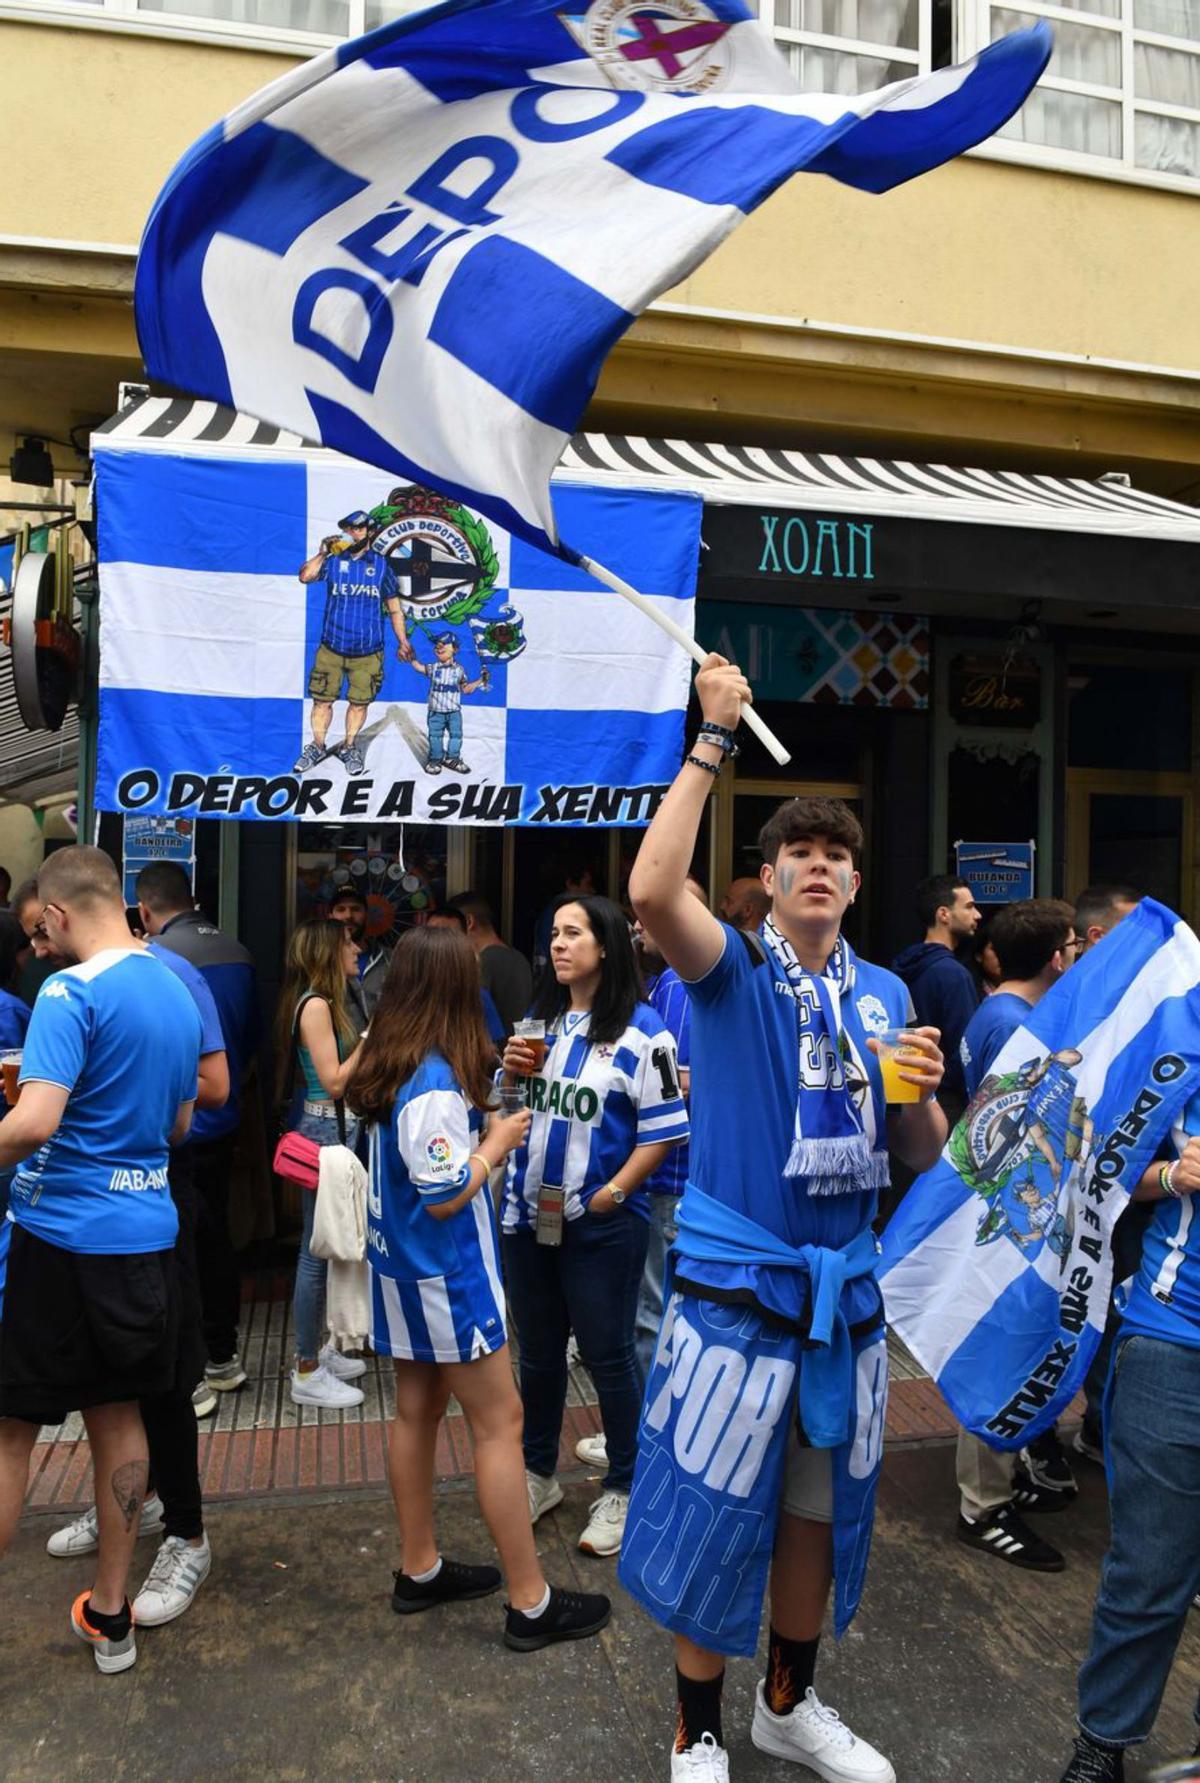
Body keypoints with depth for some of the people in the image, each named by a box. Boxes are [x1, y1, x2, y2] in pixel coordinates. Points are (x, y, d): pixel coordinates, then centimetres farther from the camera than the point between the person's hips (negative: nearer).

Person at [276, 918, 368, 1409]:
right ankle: (307, 1374, 8)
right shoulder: (315, 1005, -16)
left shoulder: (330, 1003, 13)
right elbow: (333, 1082, -19)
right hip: (325, 1132, -10)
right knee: (317, 1249, -2)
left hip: (339, 1130, 10)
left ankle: (320, 1350, 29)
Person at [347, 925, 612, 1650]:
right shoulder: (436, 1085, -26)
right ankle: (531, 1602, 10)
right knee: (500, 1422, 0)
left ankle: (420, 1569, 32)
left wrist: (485, 1130, 5)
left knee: (417, 1411, 17)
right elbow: (446, 1197, -23)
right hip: (448, 1278, -9)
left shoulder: (392, 1066, 1)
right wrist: (498, 1141, -11)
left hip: (404, 1270, 9)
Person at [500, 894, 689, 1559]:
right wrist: (512, 1073, -3)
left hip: (602, 1223, -6)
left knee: (607, 1354, 8)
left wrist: (614, 1192, -18)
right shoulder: (541, 1021, 8)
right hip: (528, 1216, 6)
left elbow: (662, 1129, -12)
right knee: (537, 1351, 18)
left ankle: (622, 1490, 26)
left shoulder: (640, 1029, -11)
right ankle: (539, 1475, 36)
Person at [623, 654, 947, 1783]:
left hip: (844, 1291, 5)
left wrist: (922, 1095, -14)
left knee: (821, 1509, 20)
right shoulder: (733, 969, -8)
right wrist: (713, 738, -26)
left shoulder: (884, 995, 7)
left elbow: (918, 1158, 9)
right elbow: (651, 890, -30)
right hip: (735, 1285, -5)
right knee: (715, 1512, 6)